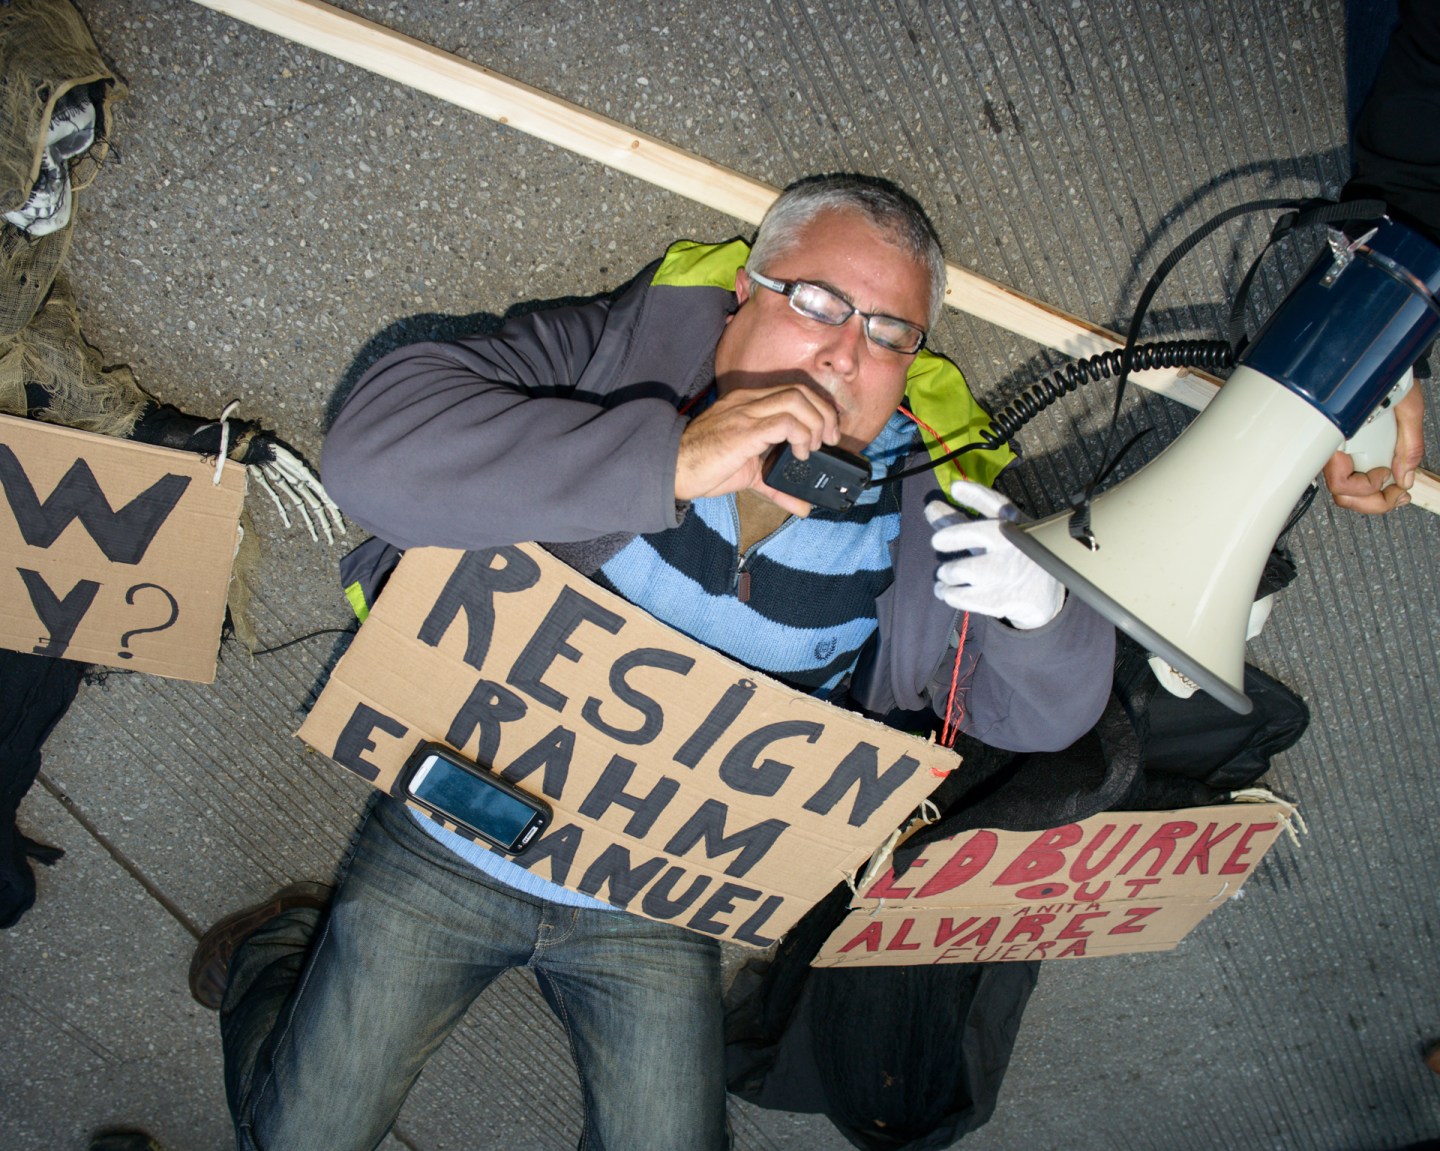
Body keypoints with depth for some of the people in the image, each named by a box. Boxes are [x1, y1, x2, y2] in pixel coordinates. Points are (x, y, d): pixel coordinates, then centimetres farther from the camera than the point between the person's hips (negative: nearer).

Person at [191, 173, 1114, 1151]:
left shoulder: (919, 508, -11)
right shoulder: (629, 348, -20)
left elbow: (1042, 713, -4)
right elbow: (375, 447, -34)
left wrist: (1042, 608, -29)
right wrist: (673, 458, -40)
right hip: (456, 840, -1)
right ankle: (273, 959, 41)